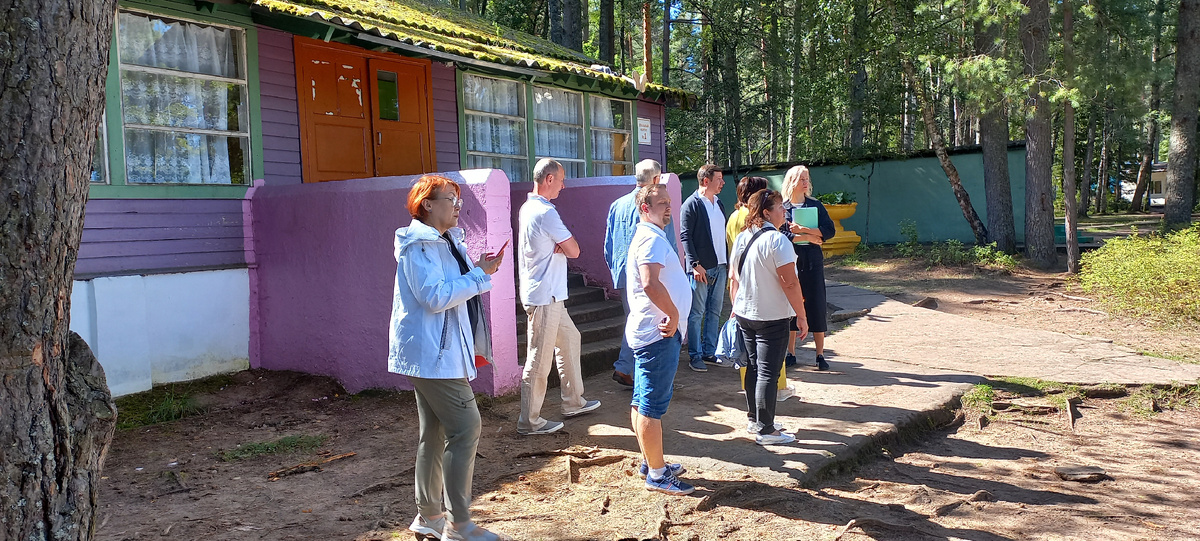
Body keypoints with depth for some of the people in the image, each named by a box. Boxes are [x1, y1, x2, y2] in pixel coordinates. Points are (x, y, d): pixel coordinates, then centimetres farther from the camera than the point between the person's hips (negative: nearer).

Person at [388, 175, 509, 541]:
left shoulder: (446, 241, 16)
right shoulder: (418, 245, -15)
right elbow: (436, 296, -24)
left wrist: (482, 268, 8)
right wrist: (481, 274, -19)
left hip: (435, 352, 11)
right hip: (433, 354, -11)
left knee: (434, 432, 14)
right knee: (465, 428, -10)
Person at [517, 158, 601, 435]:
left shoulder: (527, 208, 12)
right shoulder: (545, 212, -19)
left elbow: (562, 245, 12)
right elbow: (573, 251, -14)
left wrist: (558, 245, -9)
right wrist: (564, 245, 4)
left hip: (549, 295, 10)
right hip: (544, 296, -10)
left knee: (569, 339, 20)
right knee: (539, 360, -3)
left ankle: (573, 402, 30)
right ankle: (529, 421, 6)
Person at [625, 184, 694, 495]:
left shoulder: (647, 237, 19)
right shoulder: (652, 239, -16)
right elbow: (651, 284, -33)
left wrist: (671, 318, 21)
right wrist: (674, 314, -21)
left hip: (647, 332, 11)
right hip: (658, 334, -11)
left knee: (642, 403, 16)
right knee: (653, 407, -4)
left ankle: (650, 461, 28)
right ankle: (657, 474, 3)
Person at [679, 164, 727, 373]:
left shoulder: (719, 204, 15)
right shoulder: (691, 204, -8)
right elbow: (685, 236, -12)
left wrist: (728, 261, 13)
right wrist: (695, 264, -18)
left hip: (719, 267, 8)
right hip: (701, 268, -7)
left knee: (714, 312, 12)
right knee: (696, 314, -1)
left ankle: (710, 352, 21)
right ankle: (695, 356, 6)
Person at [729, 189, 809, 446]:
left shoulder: (741, 238, 6)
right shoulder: (777, 240, -18)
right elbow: (790, 283, -20)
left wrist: (736, 307, 23)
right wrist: (801, 316, -13)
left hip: (744, 315, 8)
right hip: (772, 318, -8)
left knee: (754, 367, 18)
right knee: (768, 373, -2)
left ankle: (754, 419, 27)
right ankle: (765, 430, 3)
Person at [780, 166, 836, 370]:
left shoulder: (816, 205, 7)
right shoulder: (782, 208, 3)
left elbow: (830, 230, -5)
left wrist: (802, 230, -13)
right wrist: (808, 237, -12)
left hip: (813, 263, 1)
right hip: (790, 262, -1)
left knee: (817, 308, 1)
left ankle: (820, 355, 9)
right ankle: (791, 354, 14)